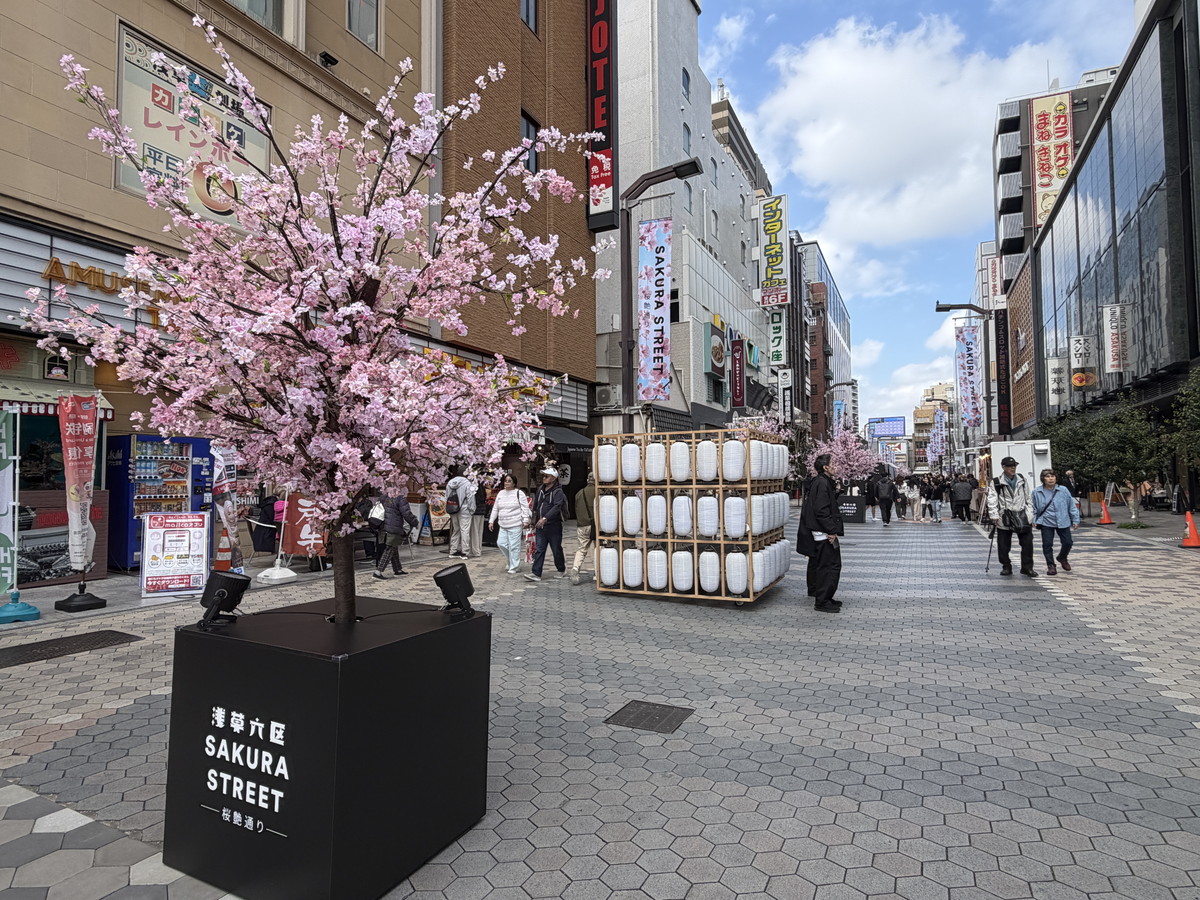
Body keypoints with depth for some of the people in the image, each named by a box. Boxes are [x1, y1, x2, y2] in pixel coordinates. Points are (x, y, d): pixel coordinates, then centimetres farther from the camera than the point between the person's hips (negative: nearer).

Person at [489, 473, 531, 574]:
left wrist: (525, 521, -14)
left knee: (514, 546, -4)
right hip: (503, 525, 6)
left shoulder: (519, 493, -3)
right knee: (501, 543, 1)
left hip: (515, 525, -6)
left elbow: (525, 508, -7)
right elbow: (495, 509, 17)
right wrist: (492, 521, 13)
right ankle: (509, 559, 27)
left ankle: (513, 567, 7)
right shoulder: (500, 493, 13)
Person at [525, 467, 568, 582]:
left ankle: (562, 570, 26)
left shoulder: (558, 492, -11)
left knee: (557, 550, 7)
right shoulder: (540, 489, 12)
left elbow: (556, 507, -26)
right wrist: (535, 521, 20)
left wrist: (545, 518, -36)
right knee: (539, 550, 0)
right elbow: (535, 506, 22)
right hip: (540, 527, 6)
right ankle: (536, 573, -2)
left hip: (553, 526, -6)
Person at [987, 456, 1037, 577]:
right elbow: (992, 500, -7)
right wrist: (994, 515, -16)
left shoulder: (1022, 480, 11)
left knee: (1027, 543, 1)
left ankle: (1027, 567, 13)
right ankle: (1006, 567, 19)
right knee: (1003, 545, 4)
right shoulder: (996, 483, -2)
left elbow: (1028, 498, 15)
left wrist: (1030, 514, 9)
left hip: (1022, 516, 3)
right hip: (1005, 518, -3)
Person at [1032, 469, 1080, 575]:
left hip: (1063, 522, 1)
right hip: (1046, 523, -1)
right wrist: (1033, 520, -2)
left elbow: (1072, 505, 4)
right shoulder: (1037, 492, -3)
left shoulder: (1063, 490, -2)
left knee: (1068, 542, 7)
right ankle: (1051, 565, 12)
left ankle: (1062, 558, 37)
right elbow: (1033, 508, 6)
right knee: (1047, 545, -1)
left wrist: (1075, 520, 4)